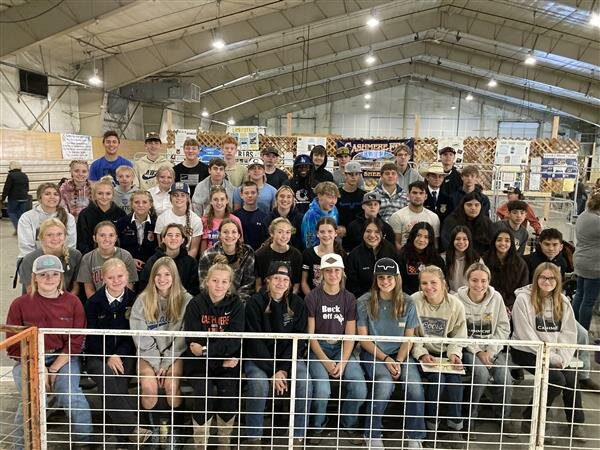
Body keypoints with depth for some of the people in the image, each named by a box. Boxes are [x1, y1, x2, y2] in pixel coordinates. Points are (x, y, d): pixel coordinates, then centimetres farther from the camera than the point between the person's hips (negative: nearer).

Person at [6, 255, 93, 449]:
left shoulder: (73, 302, 0)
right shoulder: (19, 304, -3)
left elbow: (75, 342, -1)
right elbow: (14, 346, -1)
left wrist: (54, 369, -11)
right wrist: (39, 368, -12)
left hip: (64, 358, 0)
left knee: (71, 394, -25)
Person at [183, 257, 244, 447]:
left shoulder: (235, 304, -1)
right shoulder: (195, 304, -2)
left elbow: (234, 341, -12)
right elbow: (192, 342, -9)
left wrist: (206, 350, -25)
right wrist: (221, 360, -17)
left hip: (228, 361, 1)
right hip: (199, 362, 0)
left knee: (229, 393, -23)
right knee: (203, 393, -25)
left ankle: (224, 443, 1)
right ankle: (200, 443, -6)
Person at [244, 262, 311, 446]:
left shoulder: (297, 304, 1)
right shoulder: (255, 303, -7)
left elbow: (298, 340, -3)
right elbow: (254, 340, -11)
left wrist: (283, 369, -15)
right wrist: (272, 371, -18)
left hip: (289, 357, 2)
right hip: (258, 357, -2)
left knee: (305, 385, -24)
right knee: (259, 385, -30)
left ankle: (298, 437, -6)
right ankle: (253, 438, -11)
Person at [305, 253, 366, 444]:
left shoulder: (349, 299, 4)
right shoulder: (312, 297, -4)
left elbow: (350, 335, 2)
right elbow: (310, 334, -5)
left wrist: (343, 362, -12)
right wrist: (326, 361, -14)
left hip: (342, 348, 3)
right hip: (318, 348, -2)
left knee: (360, 388, -19)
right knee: (322, 389, -27)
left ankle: (347, 426, 9)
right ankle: (316, 428, 3)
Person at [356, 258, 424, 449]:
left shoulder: (407, 303, 1)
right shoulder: (364, 302, -5)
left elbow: (408, 339, 3)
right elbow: (364, 338, -4)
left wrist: (398, 361, -12)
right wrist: (386, 359, -12)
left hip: (400, 354, 2)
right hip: (373, 354, -2)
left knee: (415, 388, -24)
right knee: (385, 384, -30)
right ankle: (372, 434, -8)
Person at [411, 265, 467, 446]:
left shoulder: (456, 305, -6)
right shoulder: (414, 302, -12)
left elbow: (457, 337, 2)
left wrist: (454, 354, -15)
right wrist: (422, 354, -21)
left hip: (446, 353, 2)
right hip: (423, 353, -2)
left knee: (455, 377, -26)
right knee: (437, 378, -27)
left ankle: (455, 425, -6)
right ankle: (430, 425, -4)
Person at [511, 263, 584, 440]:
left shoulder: (563, 302, 8)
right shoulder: (523, 299, -9)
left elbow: (569, 333, 6)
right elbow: (526, 335, -13)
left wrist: (562, 358, -9)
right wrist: (551, 358, -15)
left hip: (555, 355, 5)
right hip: (527, 351, -5)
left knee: (571, 379, -20)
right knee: (557, 380, -23)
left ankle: (575, 423, 5)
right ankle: (530, 420, -3)